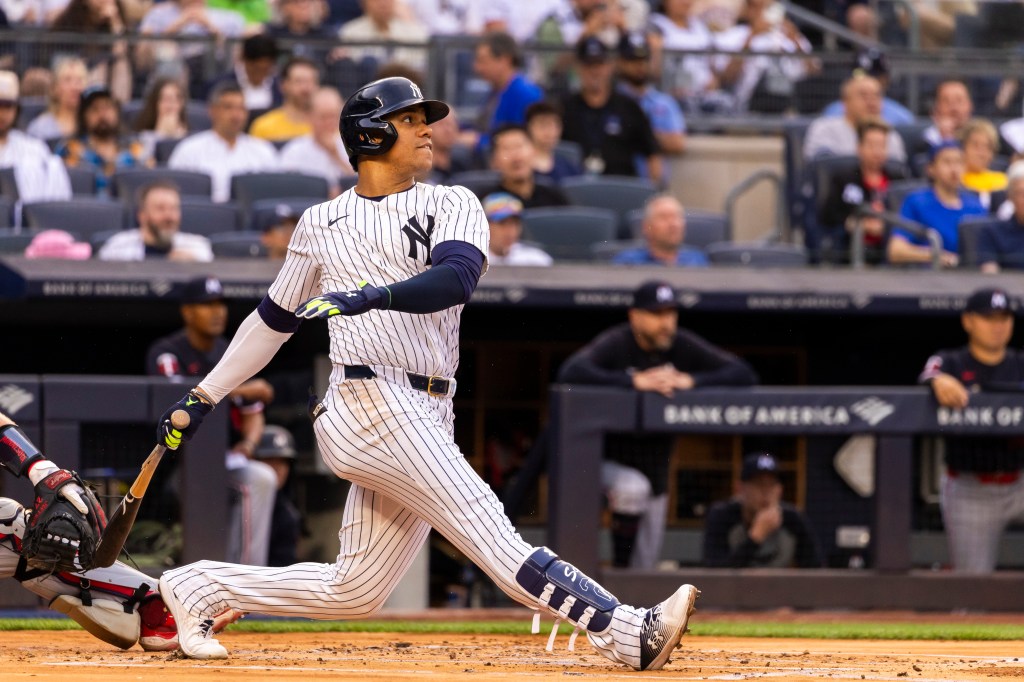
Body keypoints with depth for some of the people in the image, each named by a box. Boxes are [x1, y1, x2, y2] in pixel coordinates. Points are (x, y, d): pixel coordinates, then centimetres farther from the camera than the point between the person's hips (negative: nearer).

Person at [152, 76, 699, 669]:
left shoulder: (452, 205, 12)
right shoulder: (321, 224, 13)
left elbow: (456, 279, -10)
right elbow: (274, 320, 25)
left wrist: (373, 297, -28)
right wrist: (204, 396, 25)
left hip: (427, 419, 4)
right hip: (373, 403, -4)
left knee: (354, 592, 5)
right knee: (495, 539, -16)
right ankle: (630, 635, -27)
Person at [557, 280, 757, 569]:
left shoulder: (683, 345, -6)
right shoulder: (615, 344, -18)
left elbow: (745, 374, -9)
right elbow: (571, 372, -37)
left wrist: (691, 380, -26)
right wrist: (636, 381, -42)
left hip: (654, 467, 5)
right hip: (609, 461, -5)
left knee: (646, 564, 9)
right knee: (633, 488, -37)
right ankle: (619, 570, -19)